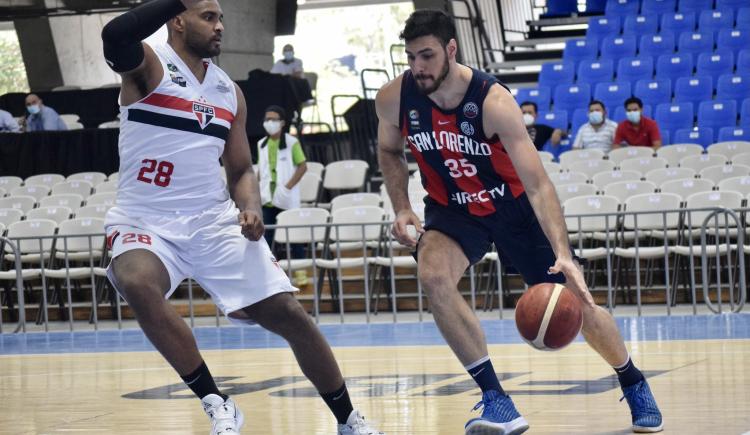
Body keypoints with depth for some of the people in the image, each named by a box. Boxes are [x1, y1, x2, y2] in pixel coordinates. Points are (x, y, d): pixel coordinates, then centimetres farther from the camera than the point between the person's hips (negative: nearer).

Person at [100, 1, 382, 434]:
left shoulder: (229, 90, 11)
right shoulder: (149, 65, -5)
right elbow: (114, 36, -30)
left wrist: (251, 208, -4)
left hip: (214, 219, 5)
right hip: (146, 219, -4)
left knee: (287, 312, -3)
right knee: (137, 284, -36)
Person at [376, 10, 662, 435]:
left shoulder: (493, 101, -31)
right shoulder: (394, 99, -20)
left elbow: (538, 184, -35)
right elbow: (390, 152, 4)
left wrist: (563, 254, -46)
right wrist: (402, 208, -12)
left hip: (513, 205, -2)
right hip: (452, 209, 2)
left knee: (578, 303, 2)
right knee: (433, 276, -30)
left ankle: (634, 385, 33)